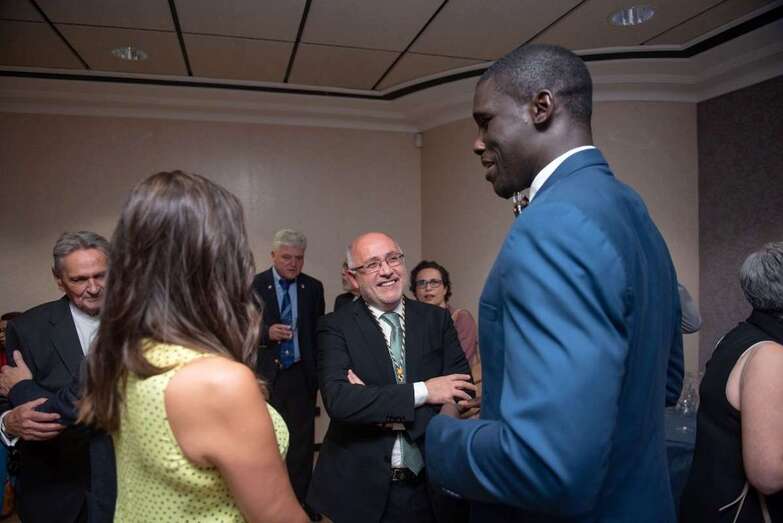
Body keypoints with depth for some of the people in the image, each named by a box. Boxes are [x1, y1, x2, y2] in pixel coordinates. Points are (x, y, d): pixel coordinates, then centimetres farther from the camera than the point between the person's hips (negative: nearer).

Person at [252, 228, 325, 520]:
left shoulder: (313, 288, 3)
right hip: (266, 375, -1)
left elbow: (319, 331, 7)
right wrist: (267, 332, -21)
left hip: (301, 375, 2)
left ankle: (301, 501, 22)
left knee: (302, 441, 8)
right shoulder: (254, 286, -5)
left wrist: (319, 371, 5)